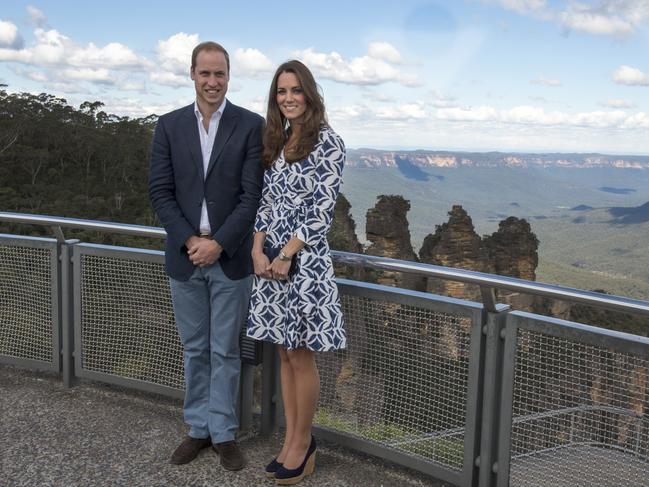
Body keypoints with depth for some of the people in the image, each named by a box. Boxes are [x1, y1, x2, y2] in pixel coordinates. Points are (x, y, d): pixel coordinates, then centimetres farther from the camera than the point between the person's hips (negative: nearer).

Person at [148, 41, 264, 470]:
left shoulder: (251, 125, -3)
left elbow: (252, 194, -8)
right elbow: (160, 192, 0)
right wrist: (189, 241, -11)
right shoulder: (169, 126, 4)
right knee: (194, 349, 13)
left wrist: (218, 243, -15)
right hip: (185, 255, 2)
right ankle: (199, 428, 27)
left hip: (230, 257, -2)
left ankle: (224, 432, 21)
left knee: (225, 350, 7)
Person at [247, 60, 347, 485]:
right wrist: (258, 250, -3)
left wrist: (287, 255, -15)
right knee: (285, 354, 12)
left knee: (301, 355, 2)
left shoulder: (327, 142, -8)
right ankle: (292, 440, 23)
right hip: (271, 258, 7)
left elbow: (323, 210, -13)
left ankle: (303, 442, 18)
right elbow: (267, 202, 12)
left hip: (305, 259, -7)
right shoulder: (277, 141, 13)